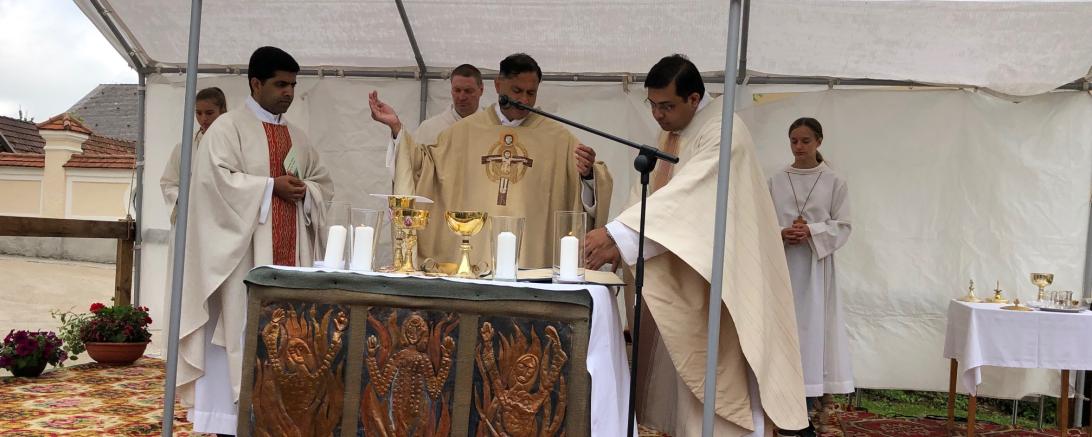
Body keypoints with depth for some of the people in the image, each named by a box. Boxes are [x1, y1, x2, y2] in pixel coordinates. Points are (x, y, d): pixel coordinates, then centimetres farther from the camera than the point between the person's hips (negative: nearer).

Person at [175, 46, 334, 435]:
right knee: (238, 328, -4)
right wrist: (271, 186, -16)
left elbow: (324, 183, 18)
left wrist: (304, 191, -4)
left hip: (288, 253, 6)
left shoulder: (296, 136, 18)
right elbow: (216, 179, -14)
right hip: (242, 249, -6)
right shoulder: (228, 127, -1)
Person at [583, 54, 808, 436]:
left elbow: (686, 194, -30)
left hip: (716, 275, -8)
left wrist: (618, 233, -35)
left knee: (717, 373, -4)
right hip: (679, 275, 9)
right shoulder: (671, 132, 10)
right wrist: (621, 242, -3)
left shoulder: (722, 131, -18)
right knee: (682, 371, 12)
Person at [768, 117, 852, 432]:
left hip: (815, 264, -2)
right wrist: (781, 234, -13)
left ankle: (808, 405, 5)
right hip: (781, 263, 2)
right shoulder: (776, 181, 8)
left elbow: (843, 226, -1)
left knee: (811, 326, -3)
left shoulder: (834, 181, 2)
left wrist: (811, 232, -16)